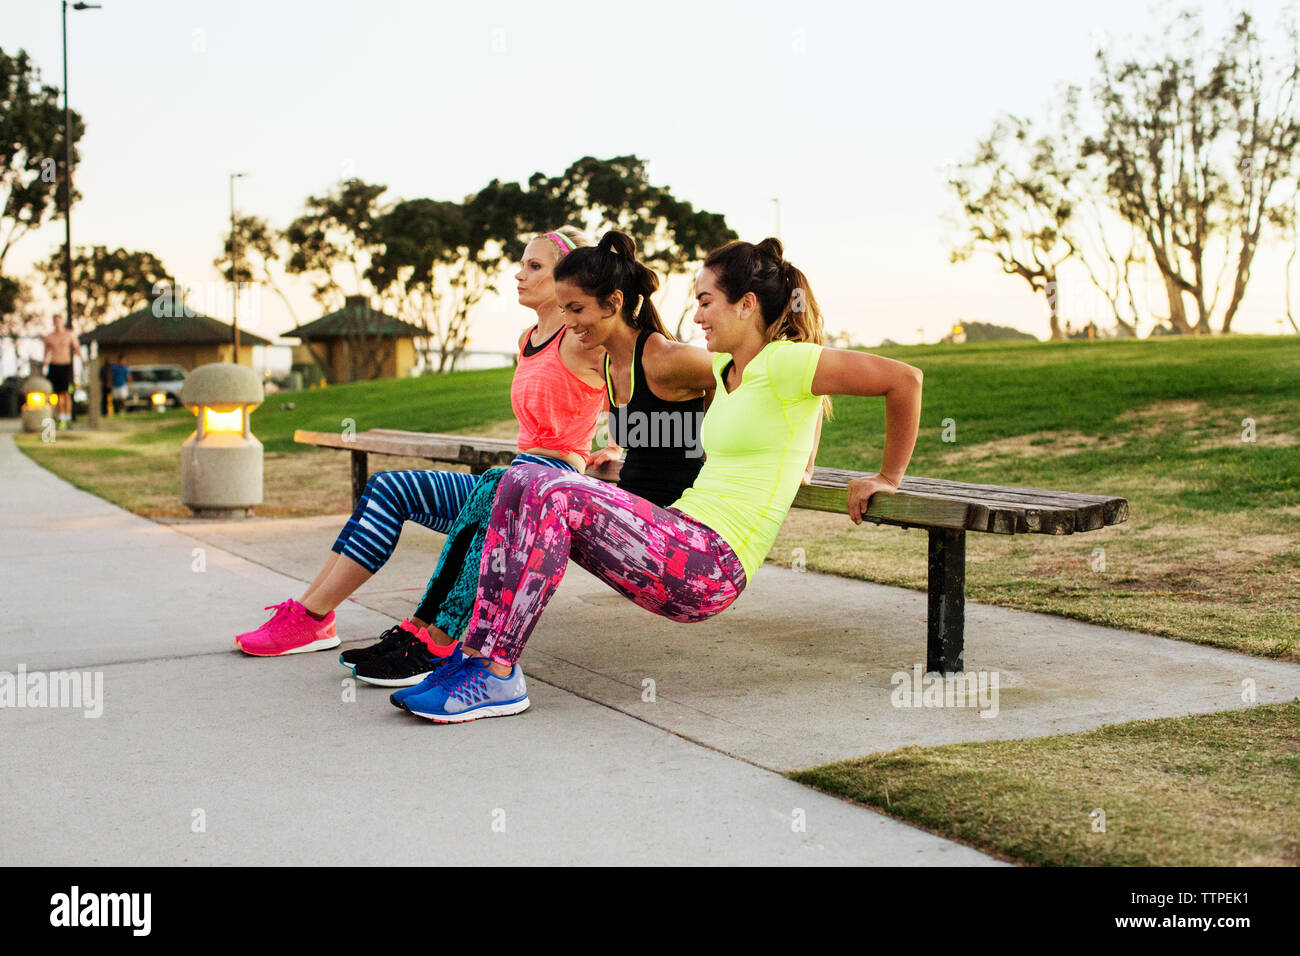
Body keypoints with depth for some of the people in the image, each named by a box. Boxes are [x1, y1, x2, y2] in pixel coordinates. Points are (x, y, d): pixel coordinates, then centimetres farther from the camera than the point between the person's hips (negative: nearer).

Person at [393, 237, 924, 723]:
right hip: (679, 535, 9)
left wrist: (887, 479, -1)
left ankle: (497, 676, -22)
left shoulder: (784, 363, -6)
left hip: (711, 568, -9)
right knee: (520, 482, -5)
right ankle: (478, 650, -13)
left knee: (556, 497, -25)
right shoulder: (726, 370, 20)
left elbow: (904, 379, -10)